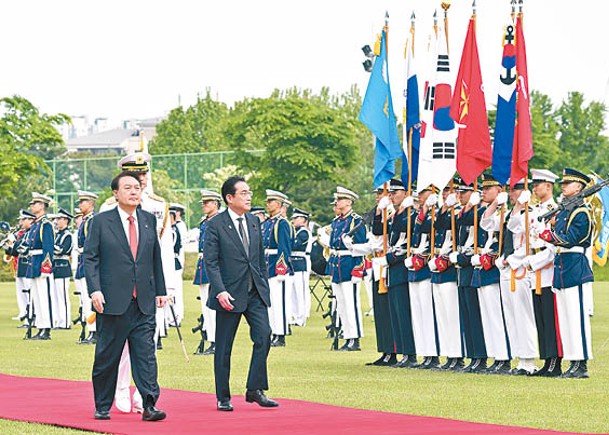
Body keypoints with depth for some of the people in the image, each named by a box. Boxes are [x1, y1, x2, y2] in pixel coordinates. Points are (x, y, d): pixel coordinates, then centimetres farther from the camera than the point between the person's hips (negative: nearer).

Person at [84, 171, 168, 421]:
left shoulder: (149, 220, 11)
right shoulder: (101, 222, 0)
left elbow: (156, 258, 17)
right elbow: (90, 258, -3)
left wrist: (160, 290, 13)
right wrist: (95, 290, -14)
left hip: (144, 302, 3)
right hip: (113, 302, -3)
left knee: (145, 353, -5)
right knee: (107, 356, 5)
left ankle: (149, 405, -10)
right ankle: (102, 406, 16)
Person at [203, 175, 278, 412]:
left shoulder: (254, 221, 11)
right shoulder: (215, 225, -7)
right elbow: (210, 262, -10)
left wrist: (265, 286, 13)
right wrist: (220, 291, -19)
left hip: (255, 293, 5)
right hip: (230, 295, -5)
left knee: (263, 335, -11)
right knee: (223, 347, 3)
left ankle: (255, 390, -2)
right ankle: (223, 398, 12)